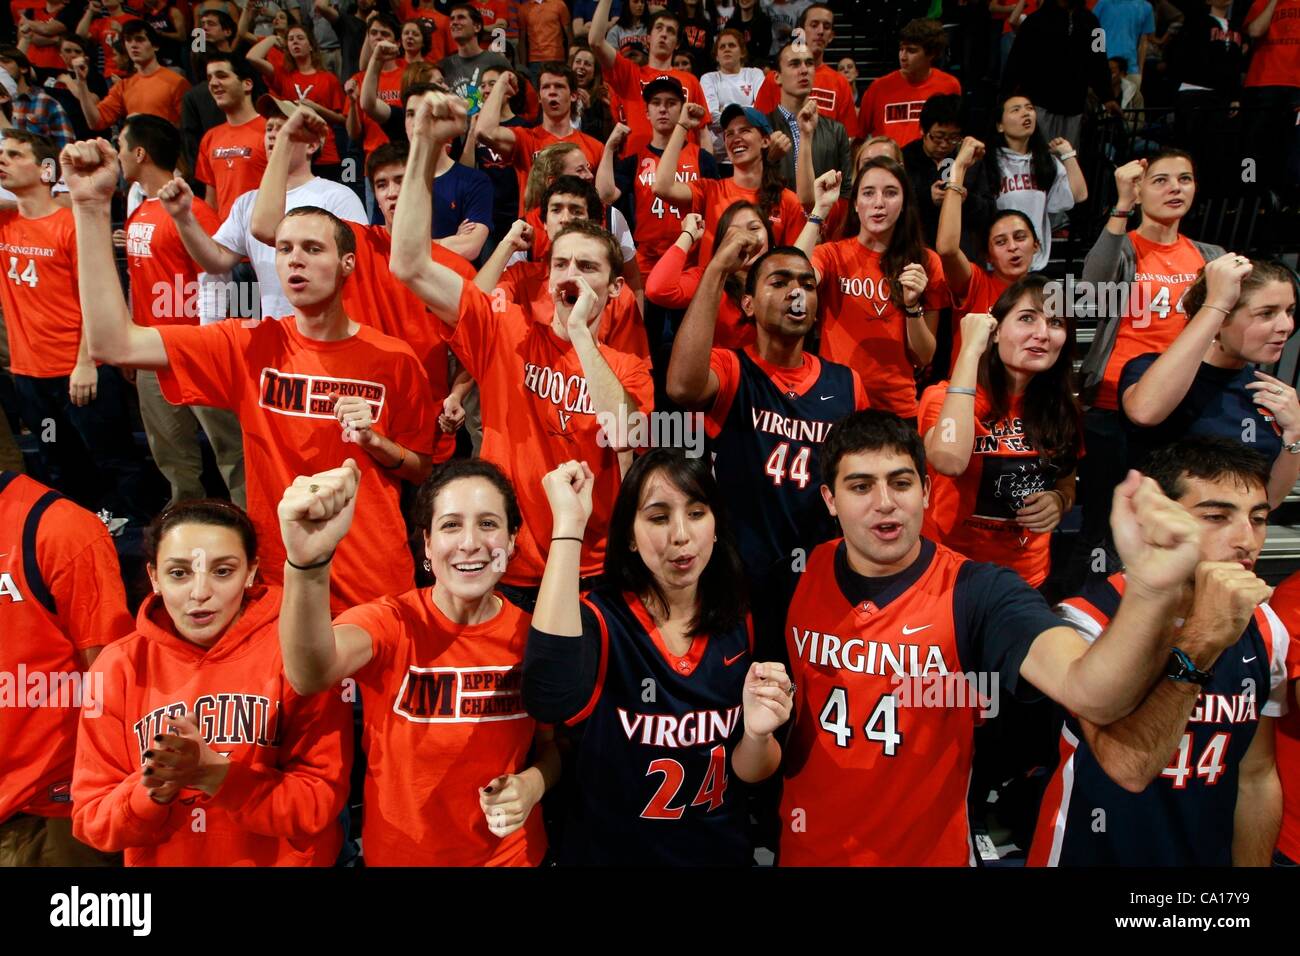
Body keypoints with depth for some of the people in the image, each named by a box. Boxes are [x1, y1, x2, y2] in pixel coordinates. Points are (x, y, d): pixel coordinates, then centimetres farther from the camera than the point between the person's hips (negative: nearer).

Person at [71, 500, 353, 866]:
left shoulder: (296, 650, -10)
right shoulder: (120, 666, -2)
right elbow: (90, 819, 1)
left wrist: (214, 773, -21)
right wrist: (152, 792, -17)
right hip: (160, 860, 2)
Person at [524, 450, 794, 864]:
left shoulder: (739, 627, -8)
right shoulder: (601, 619, -19)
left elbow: (751, 772, 0)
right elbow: (550, 699, -42)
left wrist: (758, 735, -23)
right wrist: (569, 525, -39)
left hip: (721, 852, 3)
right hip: (609, 851, -3)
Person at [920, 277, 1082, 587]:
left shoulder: (1061, 407, 0)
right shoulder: (946, 396, -14)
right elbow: (949, 461, -37)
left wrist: (1058, 501, -11)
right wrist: (971, 349, -29)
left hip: (1029, 577, 4)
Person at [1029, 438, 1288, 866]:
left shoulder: (1267, 631, -5)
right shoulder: (1088, 619, -24)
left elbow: (1257, 777, 3)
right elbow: (1128, 766, -34)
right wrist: (1203, 639, -38)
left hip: (1208, 855, 5)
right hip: (1089, 852, -5)